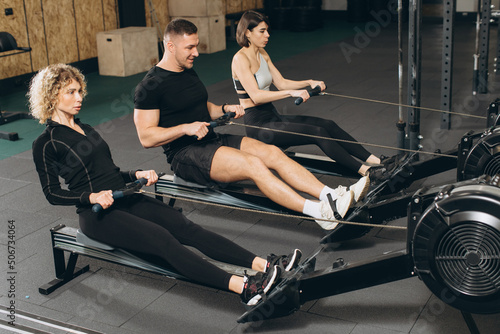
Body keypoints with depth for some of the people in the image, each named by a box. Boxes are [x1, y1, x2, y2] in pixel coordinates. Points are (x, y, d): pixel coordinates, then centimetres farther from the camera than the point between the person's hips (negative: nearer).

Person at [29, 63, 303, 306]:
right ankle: (242, 287, -43)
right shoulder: (46, 144, -4)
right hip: (98, 215, -7)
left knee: (187, 228, -14)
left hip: (126, 199, 7)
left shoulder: (83, 129, 20)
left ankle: (265, 265, -28)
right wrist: (92, 196, -20)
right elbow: (52, 193, -6)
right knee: (163, 240, -28)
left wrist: (137, 175, 6)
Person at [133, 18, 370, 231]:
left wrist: (224, 109, 5)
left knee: (273, 153, -12)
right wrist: (185, 128, -25)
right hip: (185, 154, -9)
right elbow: (146, 137, -16)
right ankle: (321, 214, -37)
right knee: (253, 164, -28)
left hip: (213, 140, 9)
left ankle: (332, 196, -23)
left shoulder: (188, 72, 15)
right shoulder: (150, 86, -12)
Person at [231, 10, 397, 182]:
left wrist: (309, 83, 0)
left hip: (273, 116, 8)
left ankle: (375, 161, -12)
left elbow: (281, 83, 14)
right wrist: (292, 93, -32)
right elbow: (255, 96, -25)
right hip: (258, 125, -8)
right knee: (317, 132, -22)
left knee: (328, 124, -8)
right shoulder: (240, 59, -16)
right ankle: (366, 171, -23)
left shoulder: (262, 54, 12)